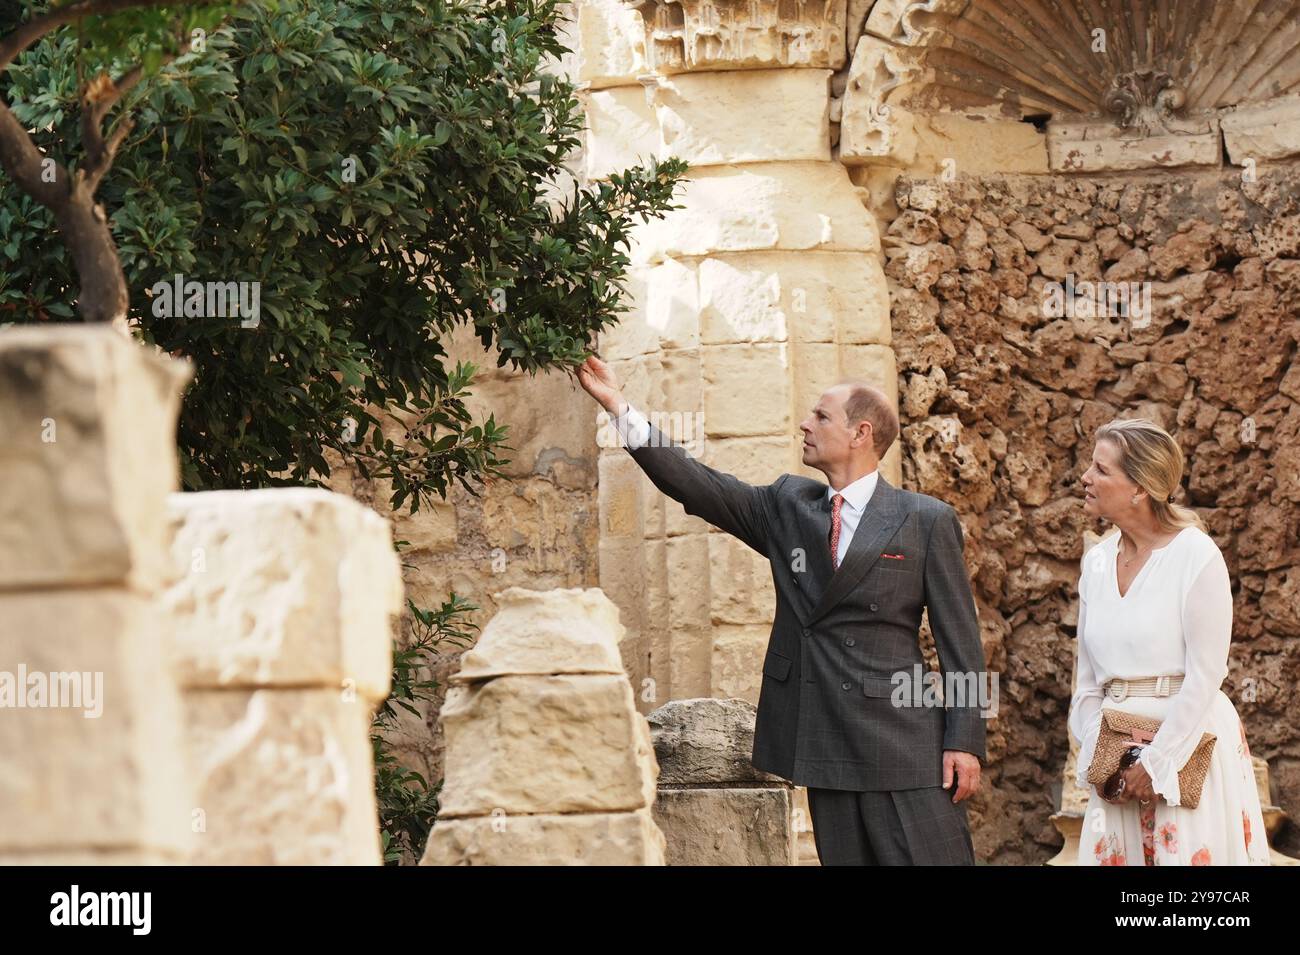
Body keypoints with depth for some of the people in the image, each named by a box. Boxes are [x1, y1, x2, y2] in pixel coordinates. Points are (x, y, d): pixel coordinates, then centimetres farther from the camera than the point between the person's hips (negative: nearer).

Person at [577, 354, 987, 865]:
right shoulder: (787, 506, 12)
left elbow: (960, 640, -1)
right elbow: (695, 483, 6)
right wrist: (617, 405, 0)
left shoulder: (927, 521, 0)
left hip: (903, 746, -4)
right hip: (825, 743, 4)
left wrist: (964, 742, -7)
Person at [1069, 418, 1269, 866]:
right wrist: (1093, 759, 1)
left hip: (1185, 740, -6)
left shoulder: (1196, 555, -9)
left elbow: (1204, 677, -13)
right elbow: (1087, 677, 13)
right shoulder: (1097, 561, 10)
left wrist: (1154, 763, -14)